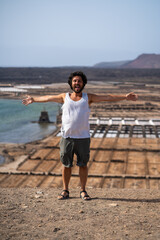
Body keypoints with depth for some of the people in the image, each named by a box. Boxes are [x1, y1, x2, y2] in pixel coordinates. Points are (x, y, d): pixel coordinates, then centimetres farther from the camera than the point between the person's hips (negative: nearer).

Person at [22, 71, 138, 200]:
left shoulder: (88, 97, 6)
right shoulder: (65, 97, 10)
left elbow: (107, 97, 3)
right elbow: (48, 98, 23)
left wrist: (125, 97, -3)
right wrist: (33, 99, 35)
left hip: (83, 137, -1)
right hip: (67, 137, 1)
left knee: (83, 164, 4)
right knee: (66, 165, 7)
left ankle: (83, 191, 17)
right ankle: (65, 191, 19)